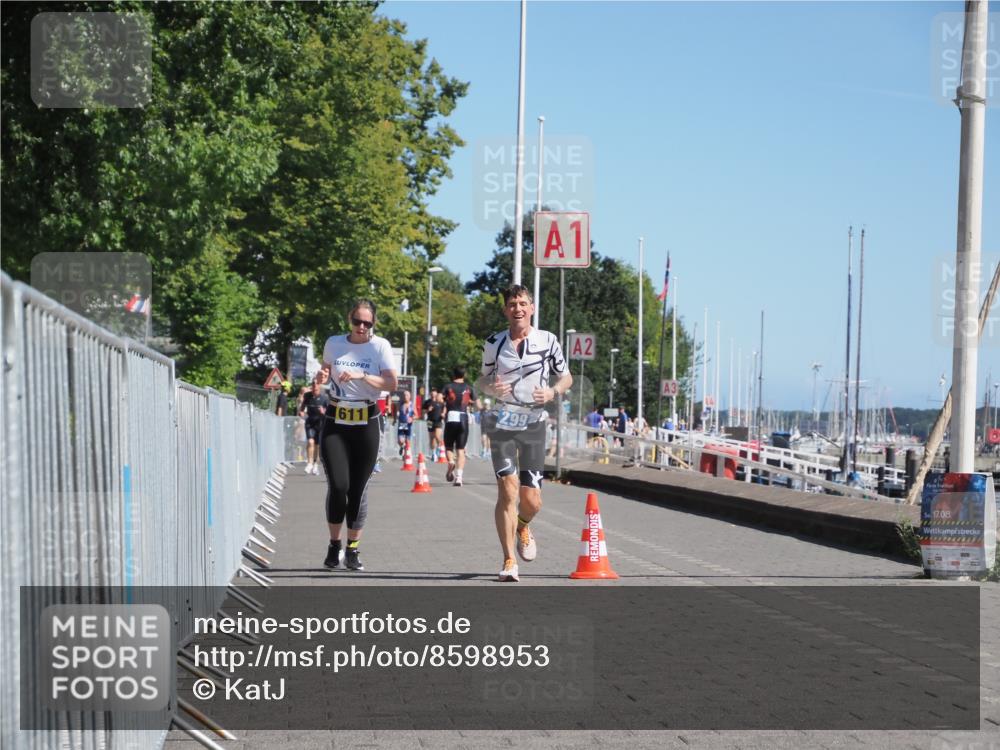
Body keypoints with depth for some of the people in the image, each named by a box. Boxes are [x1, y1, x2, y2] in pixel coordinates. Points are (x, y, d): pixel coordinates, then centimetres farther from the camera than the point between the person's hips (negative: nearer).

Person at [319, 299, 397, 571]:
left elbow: (391, 383, -12)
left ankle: (352, 550, 12)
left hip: (367, 423, -1)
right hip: (336, 422, 1)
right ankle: (334, 546, 8)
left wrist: (362, 376, -24)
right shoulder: (333, 344, 5)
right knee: (338, 486, -10)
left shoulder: (380, 346, -2)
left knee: (358, 489, 1)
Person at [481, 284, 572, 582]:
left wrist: (553, 392, -12)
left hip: (534, 424, 1)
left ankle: (522, 527, 39)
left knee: (531, 501, 1)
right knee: (507, 490, -14)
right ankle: (509, 561, -5)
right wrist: (492, 387, -10)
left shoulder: (548, 341, 0)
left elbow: (566, 377, 10)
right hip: (503, 423, -1)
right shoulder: (494, 343, 2)